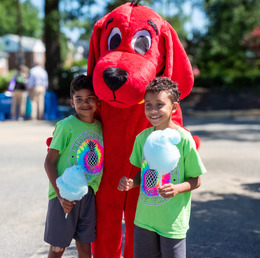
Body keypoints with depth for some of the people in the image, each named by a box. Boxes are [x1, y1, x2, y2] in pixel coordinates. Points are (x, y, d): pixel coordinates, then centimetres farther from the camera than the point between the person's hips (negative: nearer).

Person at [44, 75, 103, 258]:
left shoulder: (100, 127, 5)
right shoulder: (66, 126, -12)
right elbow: (49, 162, -12)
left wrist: (93, 188, 5)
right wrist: (60, 195, -17)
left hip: (89, 194, 5)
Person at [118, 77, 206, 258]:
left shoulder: (184, 139, -14)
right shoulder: (142, 137, 1)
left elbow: (196, 180, -7)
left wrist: (177, 188, -25)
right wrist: (131, 183, -7)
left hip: (173, 222, -4)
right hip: (144, 218, 4)